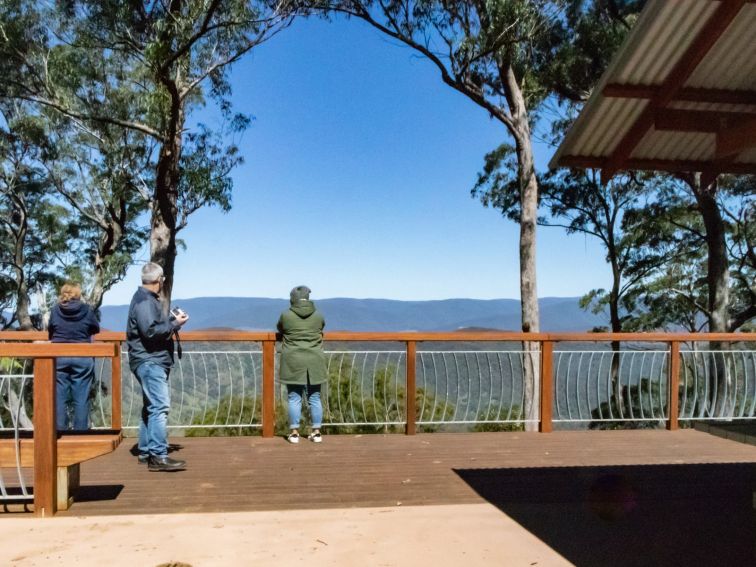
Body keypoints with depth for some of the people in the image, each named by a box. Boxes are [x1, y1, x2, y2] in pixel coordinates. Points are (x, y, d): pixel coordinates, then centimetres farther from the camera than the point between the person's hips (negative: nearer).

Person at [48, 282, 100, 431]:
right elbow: (96, 329, 11)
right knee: (81, 398, 3)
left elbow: (50, 333, 11)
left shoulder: (56, 310, 1)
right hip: (82, 358, -1)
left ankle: (60, 431, 9)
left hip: (59, 357, 1)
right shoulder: (86, 310, -4)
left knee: (60, 397, 7)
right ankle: (80, 430, 5)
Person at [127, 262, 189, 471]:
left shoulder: (147, 299, 19)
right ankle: (158, 456, -17)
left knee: (151, 407, 16)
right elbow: (150, 331, -23)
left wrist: (172, 319, 13)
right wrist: (175, 324, -14)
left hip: (152, 362, 11)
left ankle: (145, 452, 23)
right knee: (160, 406, -15)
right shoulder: (144, 301, -13)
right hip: (149, 361, -11)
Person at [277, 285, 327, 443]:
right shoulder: (318, 315, 2)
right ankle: (316, 432, 11)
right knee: (315, 398, 8)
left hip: (293, 362, -2)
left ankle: (294, 432, 6)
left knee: (294, 398, 4)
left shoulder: (286, 315, -4)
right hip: (314, 362, 2)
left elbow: (280, 329, 14)